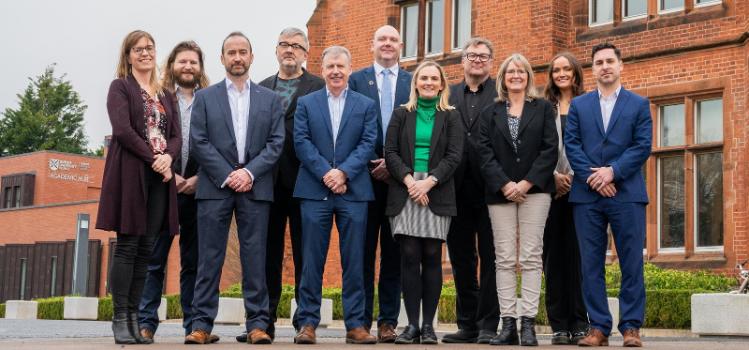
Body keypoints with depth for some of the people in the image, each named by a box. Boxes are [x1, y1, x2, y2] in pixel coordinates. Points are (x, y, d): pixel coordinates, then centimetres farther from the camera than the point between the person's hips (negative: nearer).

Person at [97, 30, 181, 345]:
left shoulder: (165, 95, 20)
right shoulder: (120, 87, 5)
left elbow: (176, 136, 12)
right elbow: (122, 130, -9)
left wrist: (168, 156, -9)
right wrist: (153, 159, -13)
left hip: (160, 176, 5)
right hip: (130, 173, -5)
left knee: (146, 249, 3)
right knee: (127, 246, -6)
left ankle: (134, 318, 7)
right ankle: (119, 319, -2)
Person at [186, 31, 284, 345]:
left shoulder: (270, 99, 13)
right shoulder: (205, 97, 10)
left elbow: (276, 143, 5)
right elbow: (199, 142, 1)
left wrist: (250, 172, -9)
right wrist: (227, 175, -9)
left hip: (255, 187, 1)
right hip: (215, 187, 0)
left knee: (255, 257, 0)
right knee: (209, 257, 0)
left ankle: (257, 324, 3)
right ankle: (202, 324, 4)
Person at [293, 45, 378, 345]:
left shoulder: (366, 105, 11)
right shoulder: (306, 103, 10)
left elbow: (368, 143, 1)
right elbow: (301, 142, 0)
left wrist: (344, 172, -13)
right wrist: (326, 173, -12)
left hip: (353, 191, 1)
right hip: (314, 191, 0)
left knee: (353, 261, 3)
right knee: (312, 260, 1)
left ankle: (355, 324, 8)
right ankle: (307, 323, 7)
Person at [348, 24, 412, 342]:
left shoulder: (414, 82, 9)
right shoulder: (356, 80, 8)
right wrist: (372, 164, -8)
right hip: (365, 174, -1)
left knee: (394, 252, 4)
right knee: (363, 250, 1)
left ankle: (389, 321, 8)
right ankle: (361, 320, 6)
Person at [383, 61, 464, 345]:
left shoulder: (451, 117, 10)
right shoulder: (401, 114, 13)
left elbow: (454, 155, 1)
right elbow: (390, 152, 4)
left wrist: (429, 182, -12)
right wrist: (409, 180, -10)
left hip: (437, 194, 0)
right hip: (405, 192, 1)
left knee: (432, 257, -2)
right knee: (409, 257, -4)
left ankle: (428, 325, 3)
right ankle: (412, 324, 0)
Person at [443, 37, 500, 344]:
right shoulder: (448, 96, 14)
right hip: (458, 189, 4)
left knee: (490, 259, 1)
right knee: (461, 260, 9)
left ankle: (488, 325, 6)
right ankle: (467, 325, 17)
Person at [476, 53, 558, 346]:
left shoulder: (543, 109, 10)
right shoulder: (490, 113, 13)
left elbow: (550, 150, 0)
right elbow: (485, 153, 4)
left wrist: (527, 183, -10)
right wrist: (505, 185, -10)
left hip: (534, 189, -1)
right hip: (500, 192, 2)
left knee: (530, 258, -5)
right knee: (505, 259, -1)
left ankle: (528, 324, -5)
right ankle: (508, 324, -1)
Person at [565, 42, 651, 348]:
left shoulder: (639, 104, 10)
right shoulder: (578, 105, 14)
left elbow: (643, 146, -1)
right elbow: (571, 145, 4)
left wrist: (612, 171, -13)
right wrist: (592, 177, -10)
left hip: (627, 194, -1)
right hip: (587, 196, 2)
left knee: (631, 263, -2)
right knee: (591, 264, 1)